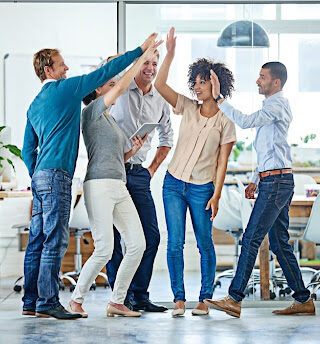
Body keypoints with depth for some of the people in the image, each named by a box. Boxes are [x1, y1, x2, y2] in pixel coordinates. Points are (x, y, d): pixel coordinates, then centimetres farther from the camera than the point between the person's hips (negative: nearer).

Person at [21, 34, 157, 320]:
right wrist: (140, 50, 4)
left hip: (41, 176, 9)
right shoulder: (65, 89, -2)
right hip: (56, 174, -9)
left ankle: (31, 302, 11)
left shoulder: (34, 105, 21)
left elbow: (28, 149, 22)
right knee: (55, 240, -9)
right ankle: (48, 302, -10)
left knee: (38, 240, 8)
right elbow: (104, 73, -1)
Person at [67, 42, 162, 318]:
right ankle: (76, 300, 4)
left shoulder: (111, 121, 25)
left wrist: (135, 149, 9)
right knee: (105, 250, -13)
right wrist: (142, 58, -8)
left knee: (137, 244, -1)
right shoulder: (92, 111, 0)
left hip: (120, 187, 9)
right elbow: (121, 86, -12)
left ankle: (117, 302, 6)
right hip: (99, 186, -9)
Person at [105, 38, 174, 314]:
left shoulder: (160, 101, 14)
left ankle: (140, 295, 10)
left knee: (151, 236, 0)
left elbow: (167, 138, 25)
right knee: (113, 237, -3)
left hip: (139, 174, 5)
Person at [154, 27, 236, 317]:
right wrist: (170, 54, -16)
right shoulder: (188, 108, 5)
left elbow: (222, 162, -3)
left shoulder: (225, 121, -1)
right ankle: (179, 299, 3)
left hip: (202, 188, -2)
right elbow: (160, 85, -6)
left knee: (205, 244, 3)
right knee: (175, 243, -3)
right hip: (174, 184, 2)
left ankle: (205, 299, 13)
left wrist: (216, 195, -9)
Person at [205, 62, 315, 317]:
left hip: (276, 182, -10)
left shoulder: (277, 104, -9)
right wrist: (256, 180, 24)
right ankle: (303, 300, 13)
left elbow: (246, 121, -25)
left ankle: (234, 300, -12)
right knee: (279, 242, 10)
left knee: (251, 239, -11)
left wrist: (219, 99, -24)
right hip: (275, 182, 10)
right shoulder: (275, 106, 23)